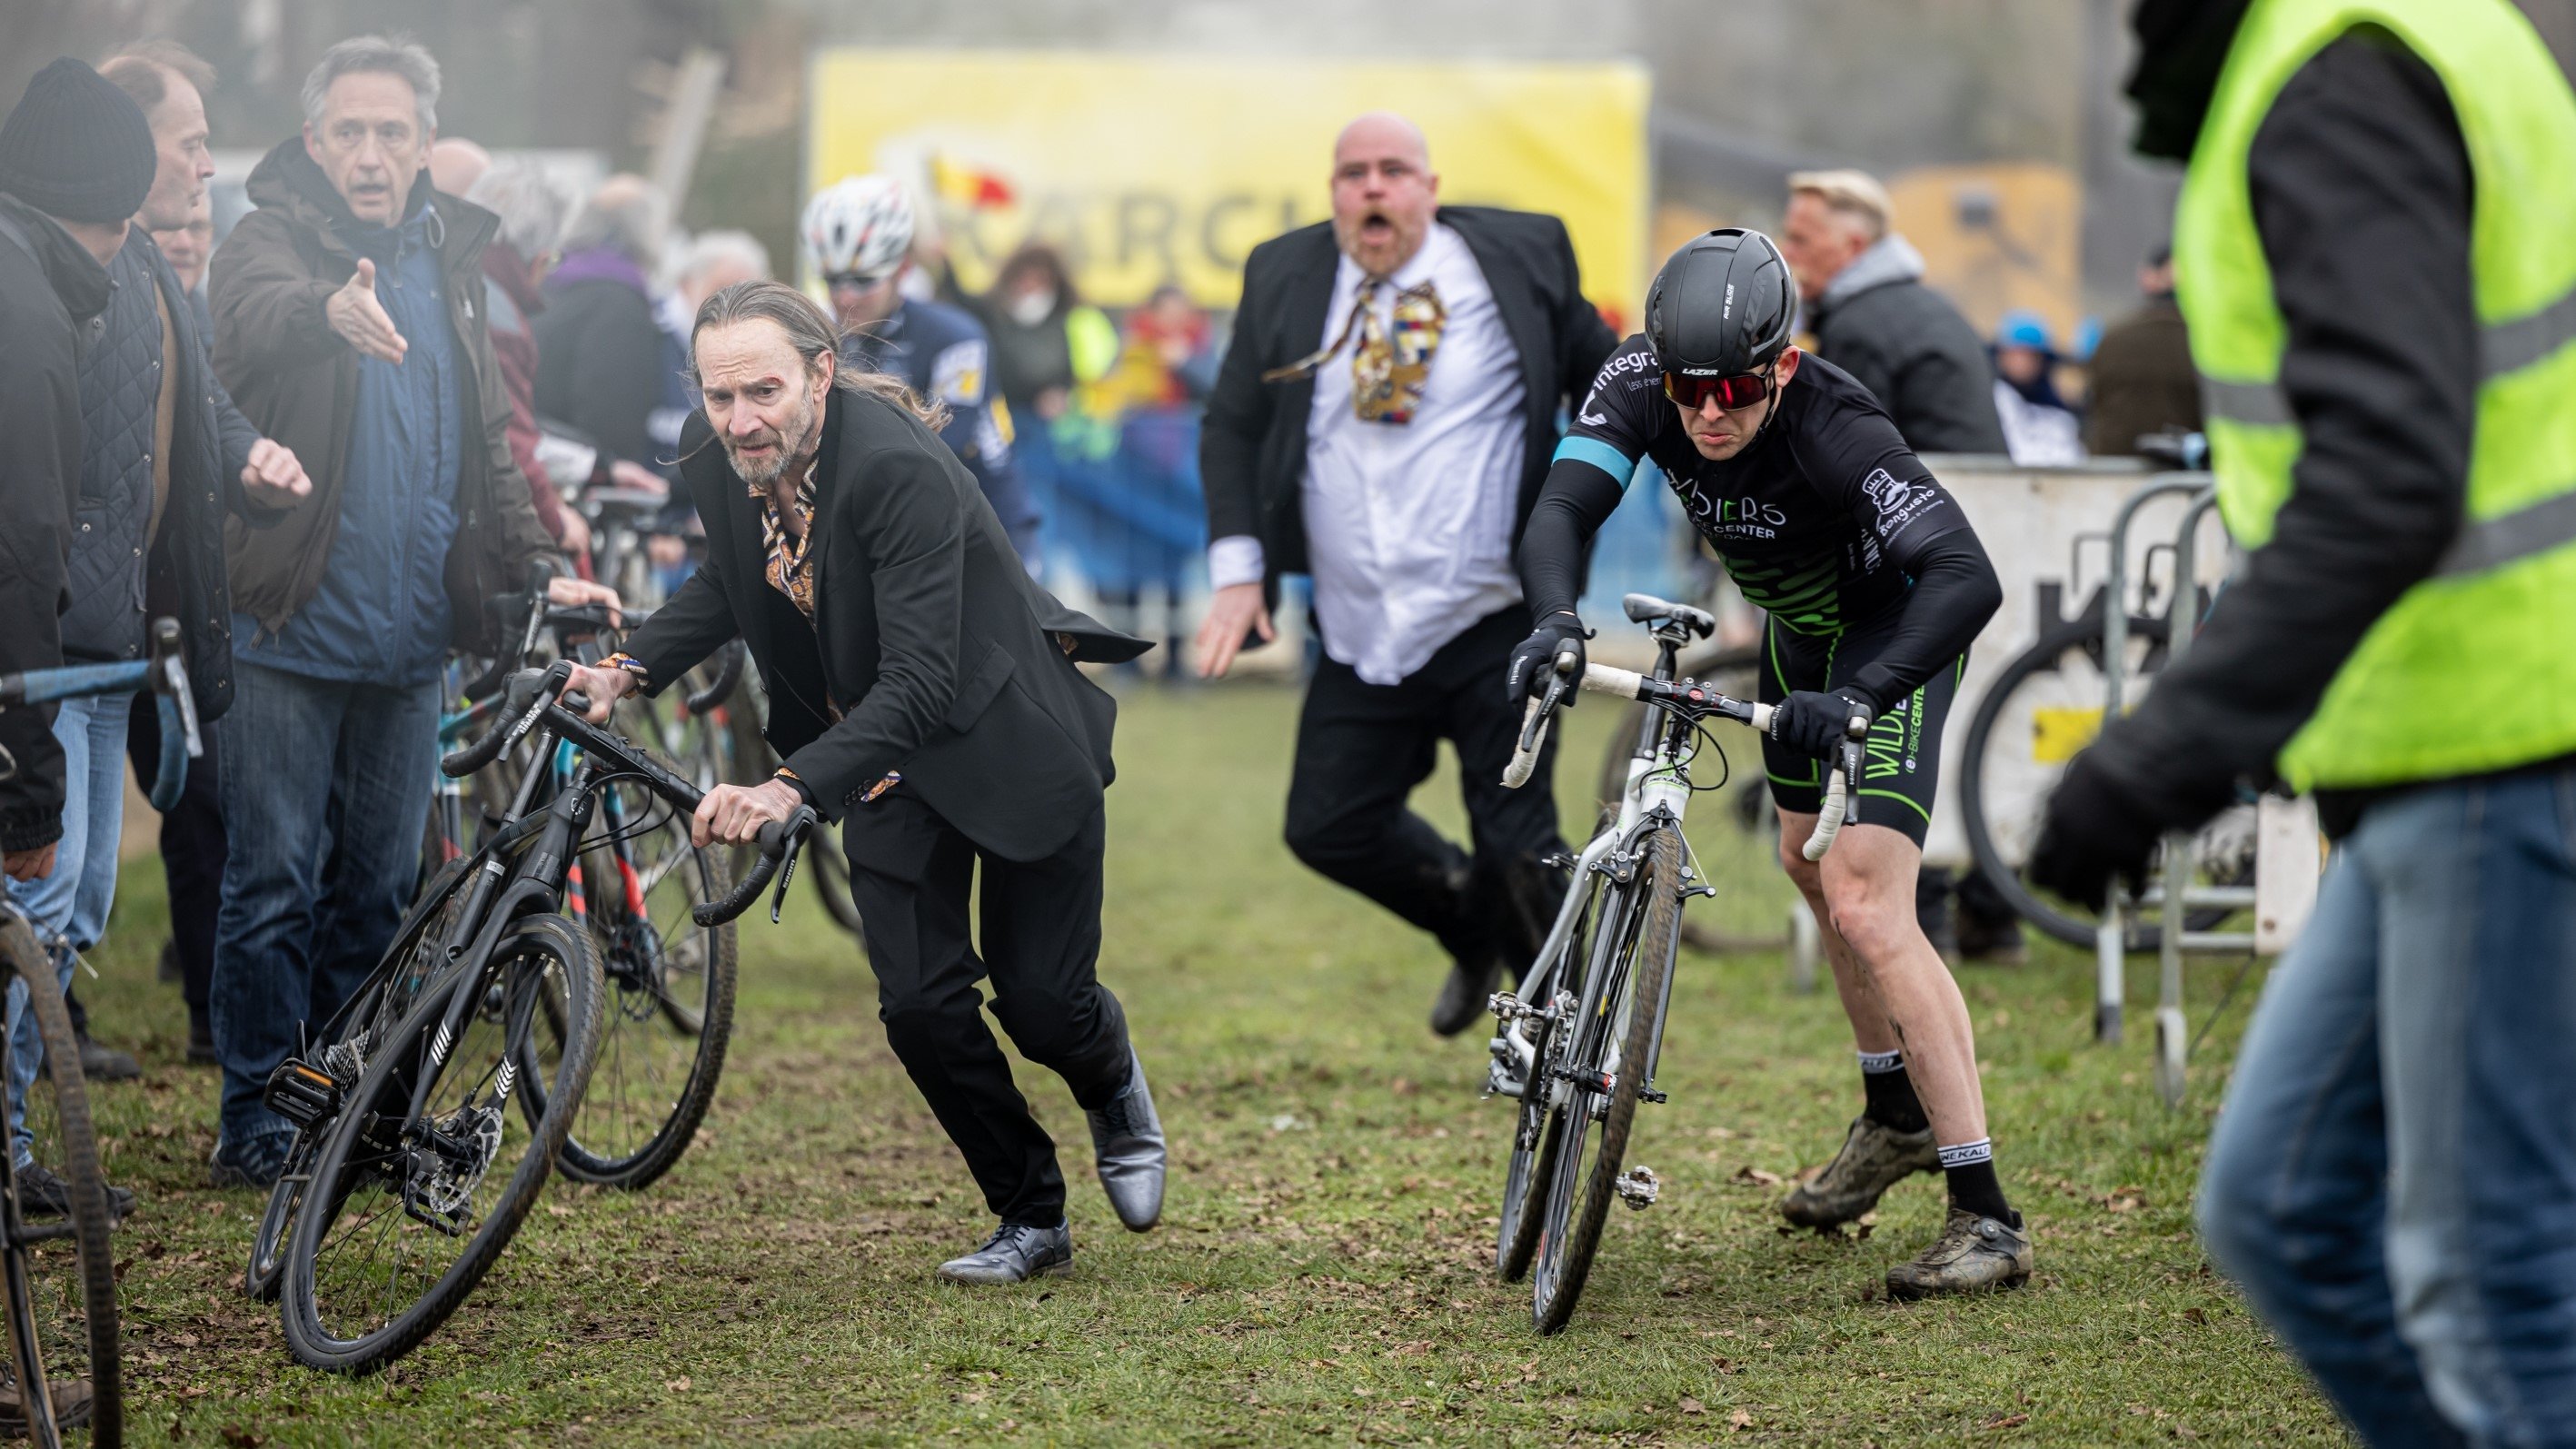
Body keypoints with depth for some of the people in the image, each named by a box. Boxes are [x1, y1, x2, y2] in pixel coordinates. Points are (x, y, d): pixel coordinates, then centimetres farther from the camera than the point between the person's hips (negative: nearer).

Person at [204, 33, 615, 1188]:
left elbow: (487, 444, 20)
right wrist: (330, 310, -53)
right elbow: (256, 317, -30)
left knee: (380, 887, 11)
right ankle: (255, 1117, 6)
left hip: (406, 642, 5)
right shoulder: (271, 241, -5)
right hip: (287, 628, -5)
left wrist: (536, 573, 7)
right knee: (274, 886, -2)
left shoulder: (446, 264, 14)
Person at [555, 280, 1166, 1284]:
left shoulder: (899, 466, -34)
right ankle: (1032, 1220, 15)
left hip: (1007, 738, -5)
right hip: (883, 755, 5)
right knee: (920, 1004, -5)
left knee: (1041, 1002, 0)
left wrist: (792, 786, -51)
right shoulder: (714, 452, -13)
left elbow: (921, 677, -40)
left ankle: (1112, 1086, 37)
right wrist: (630, 668, -6)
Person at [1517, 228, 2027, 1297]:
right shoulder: (1640, 383, -23)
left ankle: (1987, 1217, -18)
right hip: (1801, 626, 7)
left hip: (1895, 634, -7)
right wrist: (1553, 619, -53)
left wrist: (1856, 698, -60)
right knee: (1809, 867, 21)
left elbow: (1968, 579, -47)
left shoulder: (1837, 433, -38)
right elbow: (1564, 507, -32)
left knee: (1865, 905, -19)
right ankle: (1896, 1117, 45)